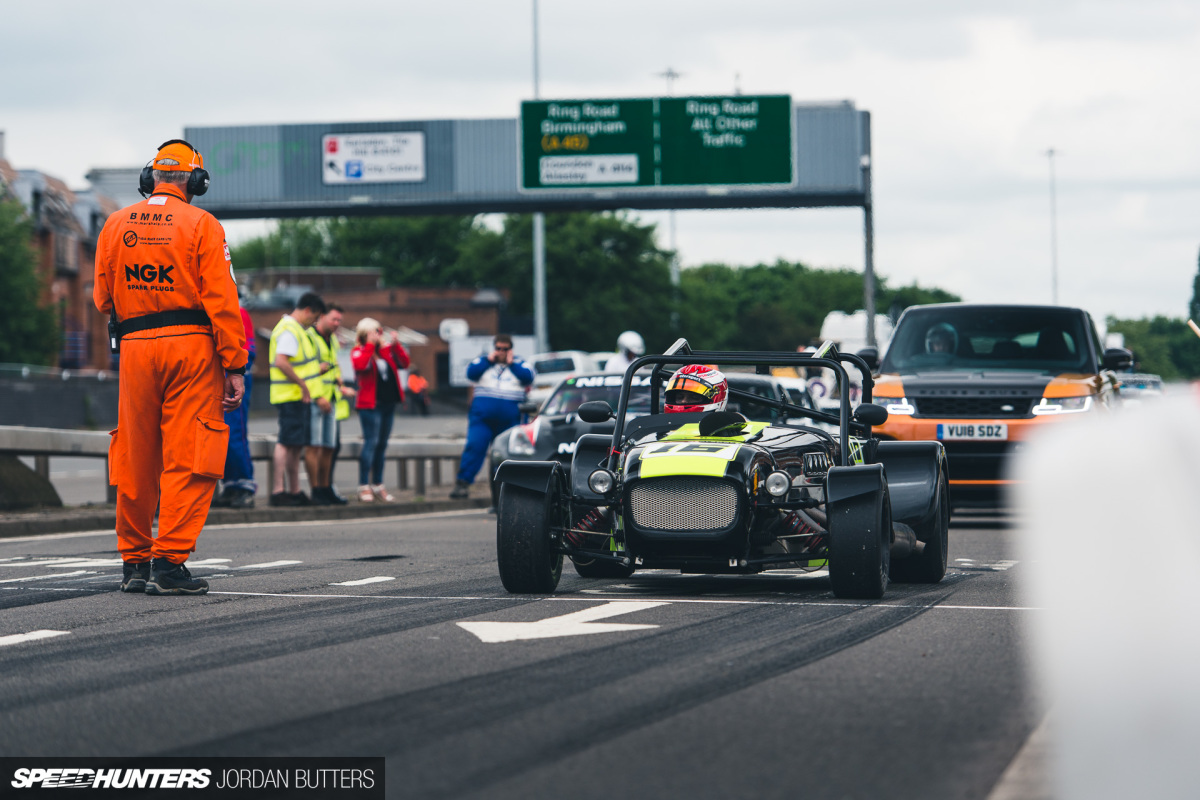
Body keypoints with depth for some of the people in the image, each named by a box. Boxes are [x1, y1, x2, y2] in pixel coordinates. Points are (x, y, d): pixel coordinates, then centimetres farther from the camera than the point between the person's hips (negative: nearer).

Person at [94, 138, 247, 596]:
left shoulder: (116, 225, 8)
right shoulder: (202, 226, -4)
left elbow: (102, 298, 11)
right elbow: (222, 301, -10)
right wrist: (235, 366, -8)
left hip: (134, 348, 4)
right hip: (192, 348, -4)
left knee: (135, 462, 11)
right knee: (186, 460, -2)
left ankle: (134, 562, 18)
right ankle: (169, 563, -8)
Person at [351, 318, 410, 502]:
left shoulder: (387, 349, 12)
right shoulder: (359, 352, -5)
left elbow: (404, 363, 5)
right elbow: (360, 365, -26)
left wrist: (396, 345, -7)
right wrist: (370, 344, -22)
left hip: (388, 403, 6)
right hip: (370, 404, -6)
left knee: (382, 445, 11)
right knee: (371, 442, -11)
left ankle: (378, 485, 17)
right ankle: (364, 486, -9)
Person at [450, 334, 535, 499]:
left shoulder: (518, 364, 14)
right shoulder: (483, 361, 16)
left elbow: (528, 378, -4)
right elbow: (471, 373, -2)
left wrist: (511, 363, -2)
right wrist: (489, 360, -4)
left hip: (509, 420, 1)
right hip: (482, 417, 0)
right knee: (474, 447, -14)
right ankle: (462, 483, -14)